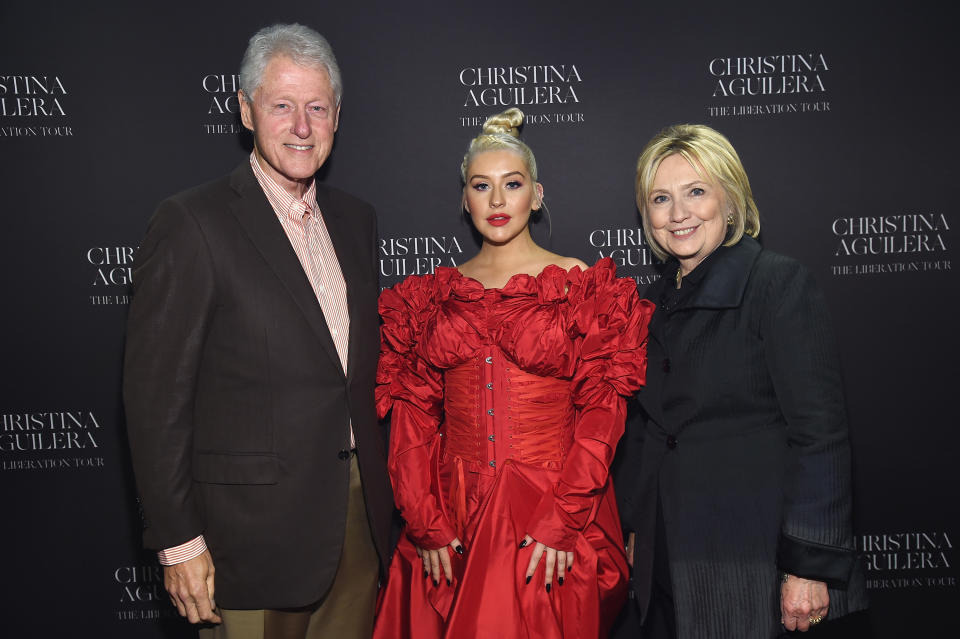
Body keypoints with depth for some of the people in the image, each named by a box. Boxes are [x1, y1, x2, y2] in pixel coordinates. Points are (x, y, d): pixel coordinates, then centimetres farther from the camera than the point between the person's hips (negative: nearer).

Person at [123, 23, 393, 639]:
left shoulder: (356, 219, 8)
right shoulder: (192, 223, -11)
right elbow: (156, 396, -12)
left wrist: (380, 485, 13)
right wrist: (179, 541, -12)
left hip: (360, 511, 6)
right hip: (253, 525, -5)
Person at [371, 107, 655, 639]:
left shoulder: (582, 287, -1)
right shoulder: (433, 296, 7)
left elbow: (600, 415, -6)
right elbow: (414, 418, 4)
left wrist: (563, 521, -14)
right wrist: (426, 524, -4)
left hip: (554, 514, -2)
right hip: (450, 519, 3)